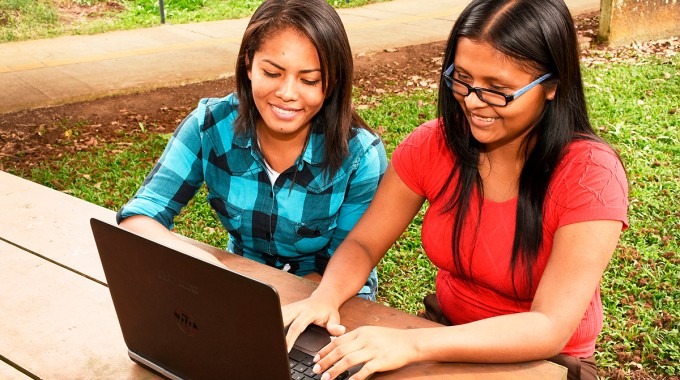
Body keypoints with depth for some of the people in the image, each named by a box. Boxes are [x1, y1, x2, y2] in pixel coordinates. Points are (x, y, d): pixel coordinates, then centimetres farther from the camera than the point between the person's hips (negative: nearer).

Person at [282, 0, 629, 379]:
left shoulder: (591, 174, -22)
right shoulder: (434, 144, -10)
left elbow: (551, 329, -27)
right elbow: (362, 244, -4)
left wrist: (413, 344, -38)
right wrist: (325, 296, -27)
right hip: (448, 339, 4)